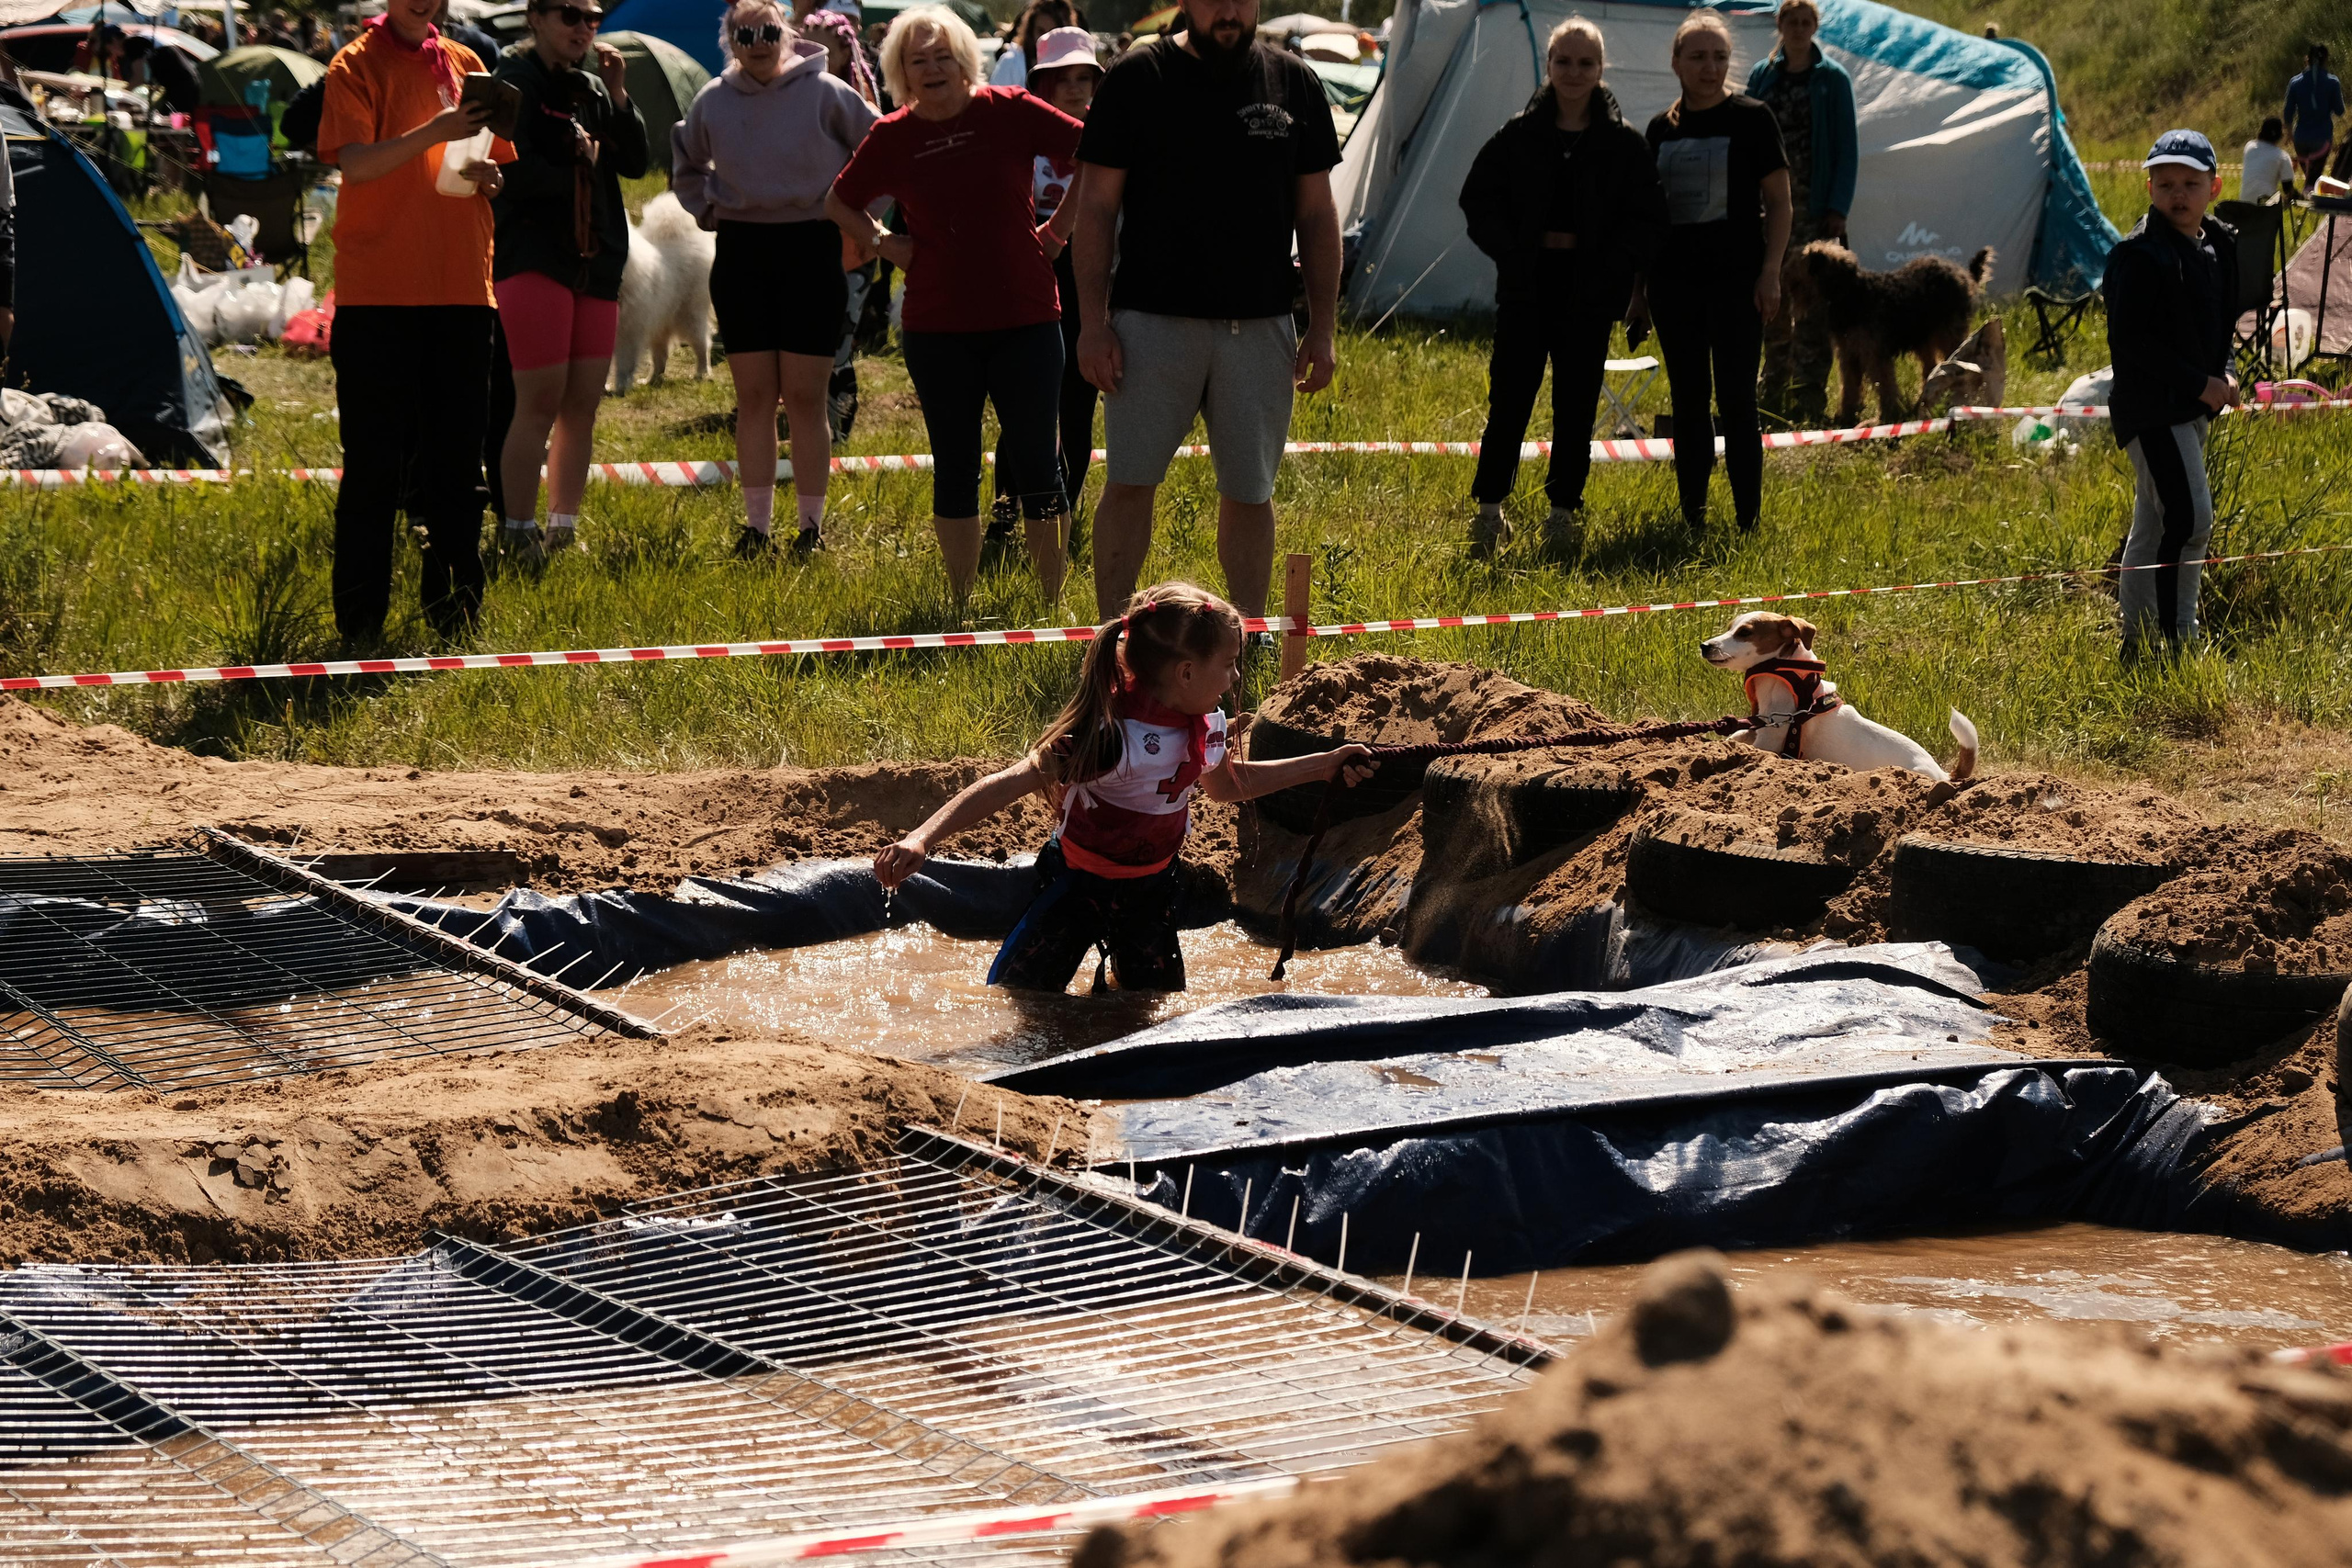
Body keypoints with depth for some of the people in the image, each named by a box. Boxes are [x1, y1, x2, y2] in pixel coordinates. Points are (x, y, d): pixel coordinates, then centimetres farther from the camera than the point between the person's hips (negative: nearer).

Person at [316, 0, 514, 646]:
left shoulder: (464, 66, 15)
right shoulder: (357, 64, -1)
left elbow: (493, 168, 23)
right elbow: (354, 162, -14)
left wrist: (487, 174, -1)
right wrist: (433, 133, -26)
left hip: (460, 289, 5)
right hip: (377, 294, -5)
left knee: (456, 459, 7)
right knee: (374, 460, -3)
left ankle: (454, 609, 14)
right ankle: (360, 620, 2)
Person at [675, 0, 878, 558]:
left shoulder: (825, 93, -7)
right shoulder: (713, 102, 4)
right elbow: (686, 164, 24)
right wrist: (706, 207, 10)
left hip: (811, 247, -3)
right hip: (741, 250, 3)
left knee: (804, 396, -1)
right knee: (754, 396, 5)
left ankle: (812, 527, 7)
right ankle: (757, 525, 9)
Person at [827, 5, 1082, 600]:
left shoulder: (1009, 111, -4)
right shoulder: (893, 136, 2)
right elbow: (839, 203, 18)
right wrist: (884, 244, 3)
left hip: (1025, 320, -2)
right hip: (936, 326, 2)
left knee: (1035, 463, 0)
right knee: (955, 469, 8)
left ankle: (1054, 601, 9)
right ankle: (960, 605, 16)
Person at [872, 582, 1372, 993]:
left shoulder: (1204, 728, -8)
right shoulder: (1115, 739, -33)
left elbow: (1227, 783, 17)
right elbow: (1010, 785, -39)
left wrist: (1324, 765, 15)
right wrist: (922, 839, -51)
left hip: (1150, 891, 6)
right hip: (1078, 884, -6)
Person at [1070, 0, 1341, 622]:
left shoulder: (1294, 84, 7)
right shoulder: (1136, 79, -1)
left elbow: (1317, 214, 11)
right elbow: (1096, 207, 0)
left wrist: (1323, 328, 6)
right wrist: (1092, 323, -6)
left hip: (1260, 327, 2)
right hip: (1153, 320, -2)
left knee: (1249, 493, 7)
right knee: (1129, 482, -3)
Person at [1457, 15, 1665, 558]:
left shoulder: (1624, 144, 1)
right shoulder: (1518, 135, 3)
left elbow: (1647, 219, 2)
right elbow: (1478, 199, 6)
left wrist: (1609, 264, -10)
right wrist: (1513, 249, -7)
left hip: (1589, 294, 0)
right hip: (1525, 290, 0)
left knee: (1576, 406, 6)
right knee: (1509, 400, -2)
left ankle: (1563, 513, 16)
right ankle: (1488, 510, 7)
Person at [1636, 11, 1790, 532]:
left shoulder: (1752, 119, -2)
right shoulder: (1662, 128, 10)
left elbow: (1779, 202, -1)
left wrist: (1770, 272, -10)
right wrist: (1638, 284, 13)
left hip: (1735, 279, -4)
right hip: (1675, 282, 4)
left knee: (1735, 401, -5)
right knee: (1688, 404, 7)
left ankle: (1748, 522, -1)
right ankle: (1692, 519, 13)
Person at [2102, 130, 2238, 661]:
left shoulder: (2221, 245, 11)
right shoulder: (2139, 254, -16)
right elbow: (2129, 339, -21)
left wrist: (2224, 375, 4)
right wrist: (2199, 383, -19)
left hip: (2193, 406, 9)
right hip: (2151, 407, -9)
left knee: (2152, 528, 14)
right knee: (2189, 518, -16)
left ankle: (2138, 641, 21)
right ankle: (2177, 638, -11)